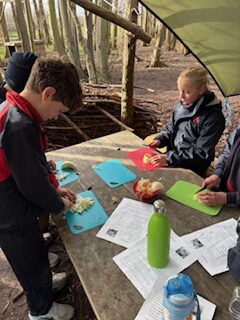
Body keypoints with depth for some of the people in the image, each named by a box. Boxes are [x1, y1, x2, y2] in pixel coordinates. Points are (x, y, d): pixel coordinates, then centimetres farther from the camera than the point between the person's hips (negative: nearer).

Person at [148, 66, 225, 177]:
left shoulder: (213, 117, -20)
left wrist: (169, 158, -26)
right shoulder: (183, 105, 0)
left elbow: (202, 153, -20)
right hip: (172, 157, 6)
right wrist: (160, 140, -5)